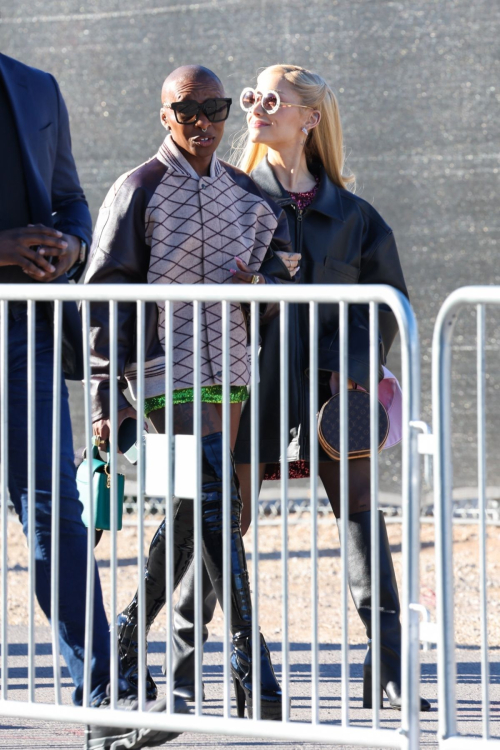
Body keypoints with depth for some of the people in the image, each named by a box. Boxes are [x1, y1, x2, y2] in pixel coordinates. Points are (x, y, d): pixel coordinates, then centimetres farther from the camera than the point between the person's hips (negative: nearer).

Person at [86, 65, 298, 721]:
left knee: (189, 516, 10)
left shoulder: (245, 194, 13)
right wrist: (107, 395, -11)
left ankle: (126, 641, 24)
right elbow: (106, 297, -5)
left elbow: (281, 256, 19)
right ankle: (249, 666, -15)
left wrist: (262, 283, -7)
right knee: (216, 506, -14)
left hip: (229, 374, 6)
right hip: (167, 374, -6)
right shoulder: (139, 191, -4)